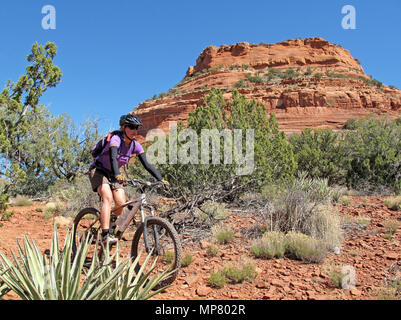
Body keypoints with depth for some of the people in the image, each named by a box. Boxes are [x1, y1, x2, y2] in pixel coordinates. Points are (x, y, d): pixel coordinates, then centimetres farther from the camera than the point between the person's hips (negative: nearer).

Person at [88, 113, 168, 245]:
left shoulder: (135, 145, -7)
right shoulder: (116, 139, -24)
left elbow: (147, 164, -12)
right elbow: (113, 158, -42)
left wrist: (161, 179, -23)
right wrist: (118, 175, -60)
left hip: (112, 175, 6)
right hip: (98, 171, -5)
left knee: (121, 203, -12)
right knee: (108, 198, -29)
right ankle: (105, 235, -31)